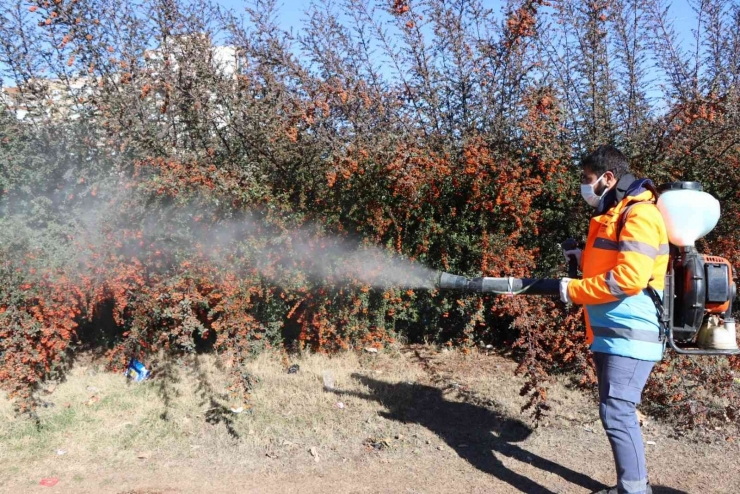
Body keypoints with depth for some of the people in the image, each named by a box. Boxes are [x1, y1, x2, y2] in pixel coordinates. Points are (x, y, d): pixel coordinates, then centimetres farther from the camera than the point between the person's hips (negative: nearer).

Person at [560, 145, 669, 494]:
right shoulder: (612, 214, 17)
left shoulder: (639, 215, -15)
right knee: (617, 412, 14)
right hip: (610, 333, 10)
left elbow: (628, 278, -25)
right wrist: (586, 259, 8)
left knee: (616, 414, -10)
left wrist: (574, 290, -16)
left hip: (630, 335, -10)